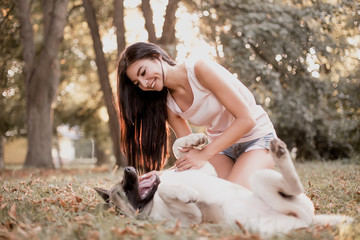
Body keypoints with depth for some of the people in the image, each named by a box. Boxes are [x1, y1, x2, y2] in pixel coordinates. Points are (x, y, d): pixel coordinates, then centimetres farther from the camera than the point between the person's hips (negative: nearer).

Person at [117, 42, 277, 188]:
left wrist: (204, 154, -26)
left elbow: (246, 119, -24)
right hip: (221, 145, 5)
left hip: (257, 137, -5)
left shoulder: (200, 69, -22)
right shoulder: (167, 105, -4)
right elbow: (190, 152, -2)